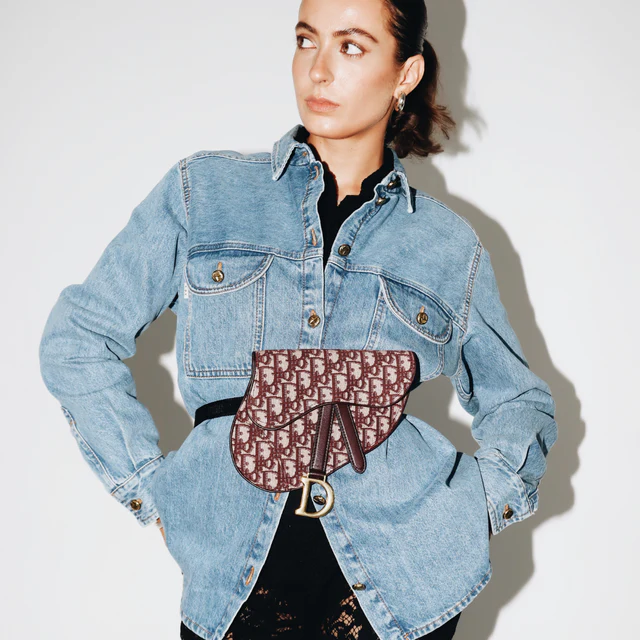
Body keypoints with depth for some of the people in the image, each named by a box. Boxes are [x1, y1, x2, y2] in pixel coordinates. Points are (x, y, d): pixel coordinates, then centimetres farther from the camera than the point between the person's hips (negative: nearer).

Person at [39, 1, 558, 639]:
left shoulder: (448, 244, 7)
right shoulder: (203, 191, 4)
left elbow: (520, 402, 18)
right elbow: (78, 340, 6)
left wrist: (480, 503, 0)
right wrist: (152, 487, -1)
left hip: (397, 582, 1)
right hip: (236, 581, 0)